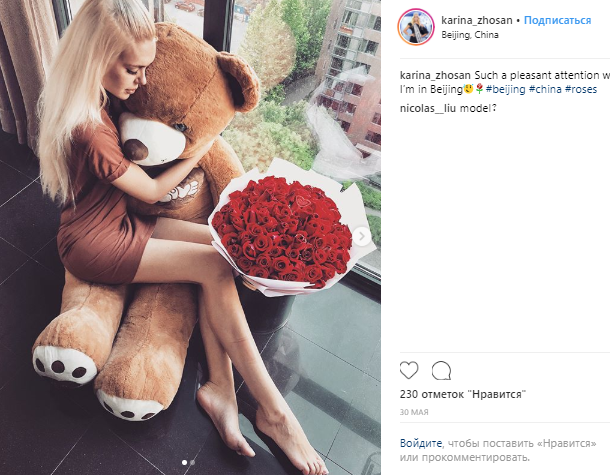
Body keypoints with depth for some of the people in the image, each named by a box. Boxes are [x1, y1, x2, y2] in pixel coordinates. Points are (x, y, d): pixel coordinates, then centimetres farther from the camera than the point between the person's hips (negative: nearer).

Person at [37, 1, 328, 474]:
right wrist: (195, 153, -1)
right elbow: (153, 190, -15)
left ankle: (220, 387, -14)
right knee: (217, 267, -21)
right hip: (95, 242, -9)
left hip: (118, 220, 9)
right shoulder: (88, 129, -26)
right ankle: (273, 412, -15)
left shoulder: (100, 97, 3)